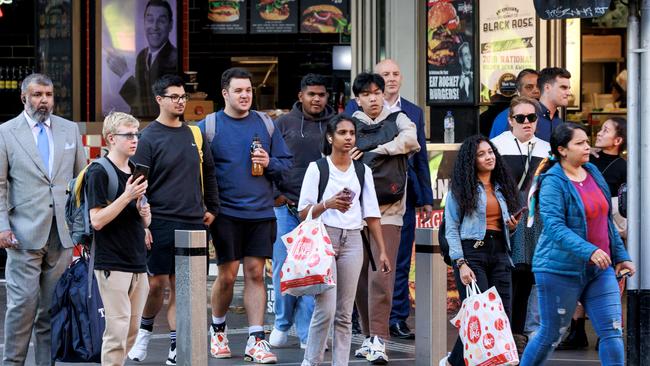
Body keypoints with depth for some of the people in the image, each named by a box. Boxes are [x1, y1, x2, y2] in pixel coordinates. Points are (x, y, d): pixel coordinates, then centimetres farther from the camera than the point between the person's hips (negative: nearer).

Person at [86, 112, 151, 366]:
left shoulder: (136, 172, 16)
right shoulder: (99, 173, -8)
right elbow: (97, 221, -15)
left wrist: (145, 214, -1)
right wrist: (127, 196, -20)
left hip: (137, 263, 8)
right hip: (112, 264, -8)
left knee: (132, 330, 9)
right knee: (117, 329, -11)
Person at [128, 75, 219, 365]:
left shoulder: (195, 135, 12)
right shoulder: (148, 138, -4)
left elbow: (208, 174, 22)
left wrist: (212, 208, 17)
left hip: (193, 222, 4)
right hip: (160, 223, -4)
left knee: (180, 286, 4)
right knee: (157, 283, -4)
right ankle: (145, 330, 21)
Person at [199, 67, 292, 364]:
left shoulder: (266, 125, 10)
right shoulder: (208, 126, 1)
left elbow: (286, 163, 14)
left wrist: (269, 163, -7)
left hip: (261, 213, 2)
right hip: (226, 213, -2)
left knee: (255, 273, 0)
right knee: (227, 274, -1)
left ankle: (256, 340, 2)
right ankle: (218, 330, 24)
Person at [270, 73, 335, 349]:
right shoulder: (283, 124, 4)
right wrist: (275, 194, -1)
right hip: (286, 207, 0)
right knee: (283, 267, 2)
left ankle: (306, 333, 6)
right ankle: (282, 324, 18)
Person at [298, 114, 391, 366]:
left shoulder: (363, 171, 12)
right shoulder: (317, 168, 0)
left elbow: (371, 214, 12)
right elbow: (304, 212, -3)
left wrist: (382, 251, 7)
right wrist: (328, 204, -21)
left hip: (352, 241, 4)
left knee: (345, 313, 3)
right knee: (326, 308, -13)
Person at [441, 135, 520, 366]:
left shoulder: (502, 188, 20)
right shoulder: (461, 189, 3)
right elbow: (451, 229, -2)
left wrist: (512, 226, 3)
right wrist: (460, 263, -13)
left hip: (499, 253, 6)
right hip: (472, 252, -6)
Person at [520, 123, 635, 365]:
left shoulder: (593, 173, 10)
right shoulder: (553, 182, -13)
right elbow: (555, 227, -23)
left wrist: (620, 255, 17)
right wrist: (589, 251, -33)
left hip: (599, 270, 6)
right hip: (561, 270, -6)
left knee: (612, 332, -4)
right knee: (550, 335, 6)